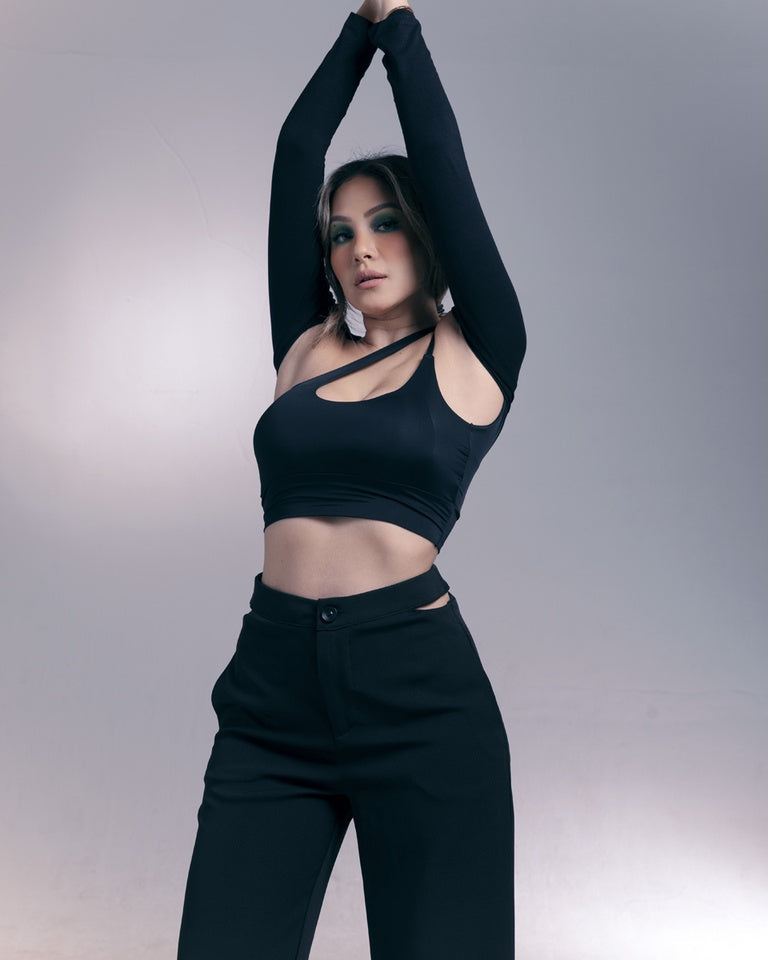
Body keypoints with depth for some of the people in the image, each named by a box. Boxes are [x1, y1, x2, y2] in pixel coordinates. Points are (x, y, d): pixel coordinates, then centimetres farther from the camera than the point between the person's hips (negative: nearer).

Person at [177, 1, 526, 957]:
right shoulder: (305, 345, 13)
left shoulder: (473, 355, 4)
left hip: (420, 694, -3)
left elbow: (441, 155, 3)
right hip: (272, 684, 3)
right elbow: (294, 155, 13)